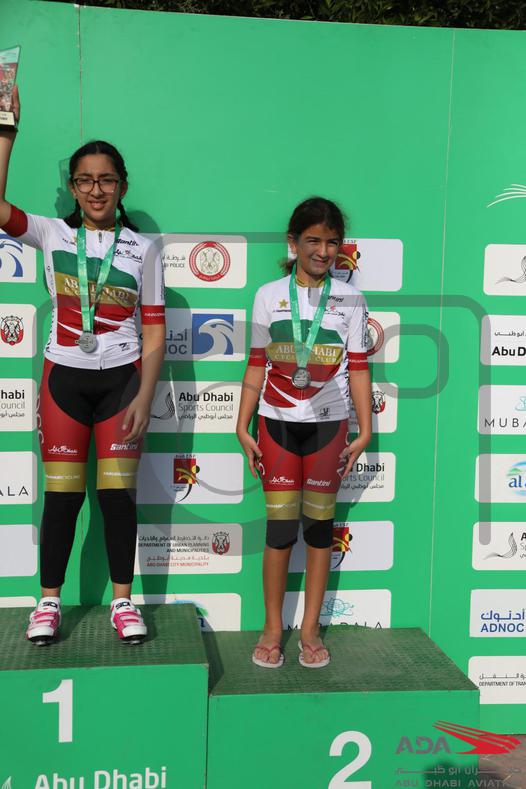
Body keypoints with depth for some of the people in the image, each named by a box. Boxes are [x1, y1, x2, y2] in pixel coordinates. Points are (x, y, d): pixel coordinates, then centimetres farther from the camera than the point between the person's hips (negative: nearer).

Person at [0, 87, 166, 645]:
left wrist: (144, 398, -8)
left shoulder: (141, 249, 3)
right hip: (64, 378, 0)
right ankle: (48, 602, 17)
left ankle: (122, 600, 17)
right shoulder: (52, 234, 4)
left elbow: (154, 332, 1)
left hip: (121, 379, 0)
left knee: (118, 493, 2)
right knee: (62, 494, 2)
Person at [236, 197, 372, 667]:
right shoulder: (269, 296, 3)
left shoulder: (350, 299, 3)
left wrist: (365, 431, -3)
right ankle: (272, 629, 14)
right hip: (277, 423, 0)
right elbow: (257, 366, 5)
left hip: (328, 425, 0)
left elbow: (358, 369, 2)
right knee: (280, 528, 1)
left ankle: (310, 630, 18)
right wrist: (243, 427, 1)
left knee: (320, 526, 7)